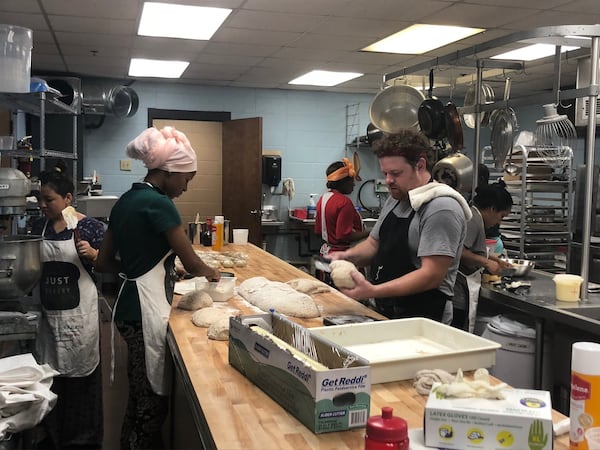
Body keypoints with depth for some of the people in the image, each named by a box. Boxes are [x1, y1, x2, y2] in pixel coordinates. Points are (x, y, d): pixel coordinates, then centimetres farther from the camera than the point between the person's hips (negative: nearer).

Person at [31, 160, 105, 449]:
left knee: (80, 372, 6)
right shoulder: (38, 226, 5)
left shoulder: (90, 227, -9)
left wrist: (92, 253, -22)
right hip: (47, 312, 5)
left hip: (79, 314, -4)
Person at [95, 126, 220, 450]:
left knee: (140, 393, 20)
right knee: (152, 398, 4)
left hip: (129, 307, 9)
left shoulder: (126, 200, 10)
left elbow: (104, 261, 15)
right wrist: (210, 272, 8)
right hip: (146, 311, -9)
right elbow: (191, 263, -12)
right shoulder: (158, 203, -16)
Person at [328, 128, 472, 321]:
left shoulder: (441, 208, -17)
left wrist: (373, 291, -28)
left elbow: (432, 275, -23)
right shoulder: (395, 200, 11)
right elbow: (373, 243, 20)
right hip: (385, 312, 7)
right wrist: (347, 256, -2)